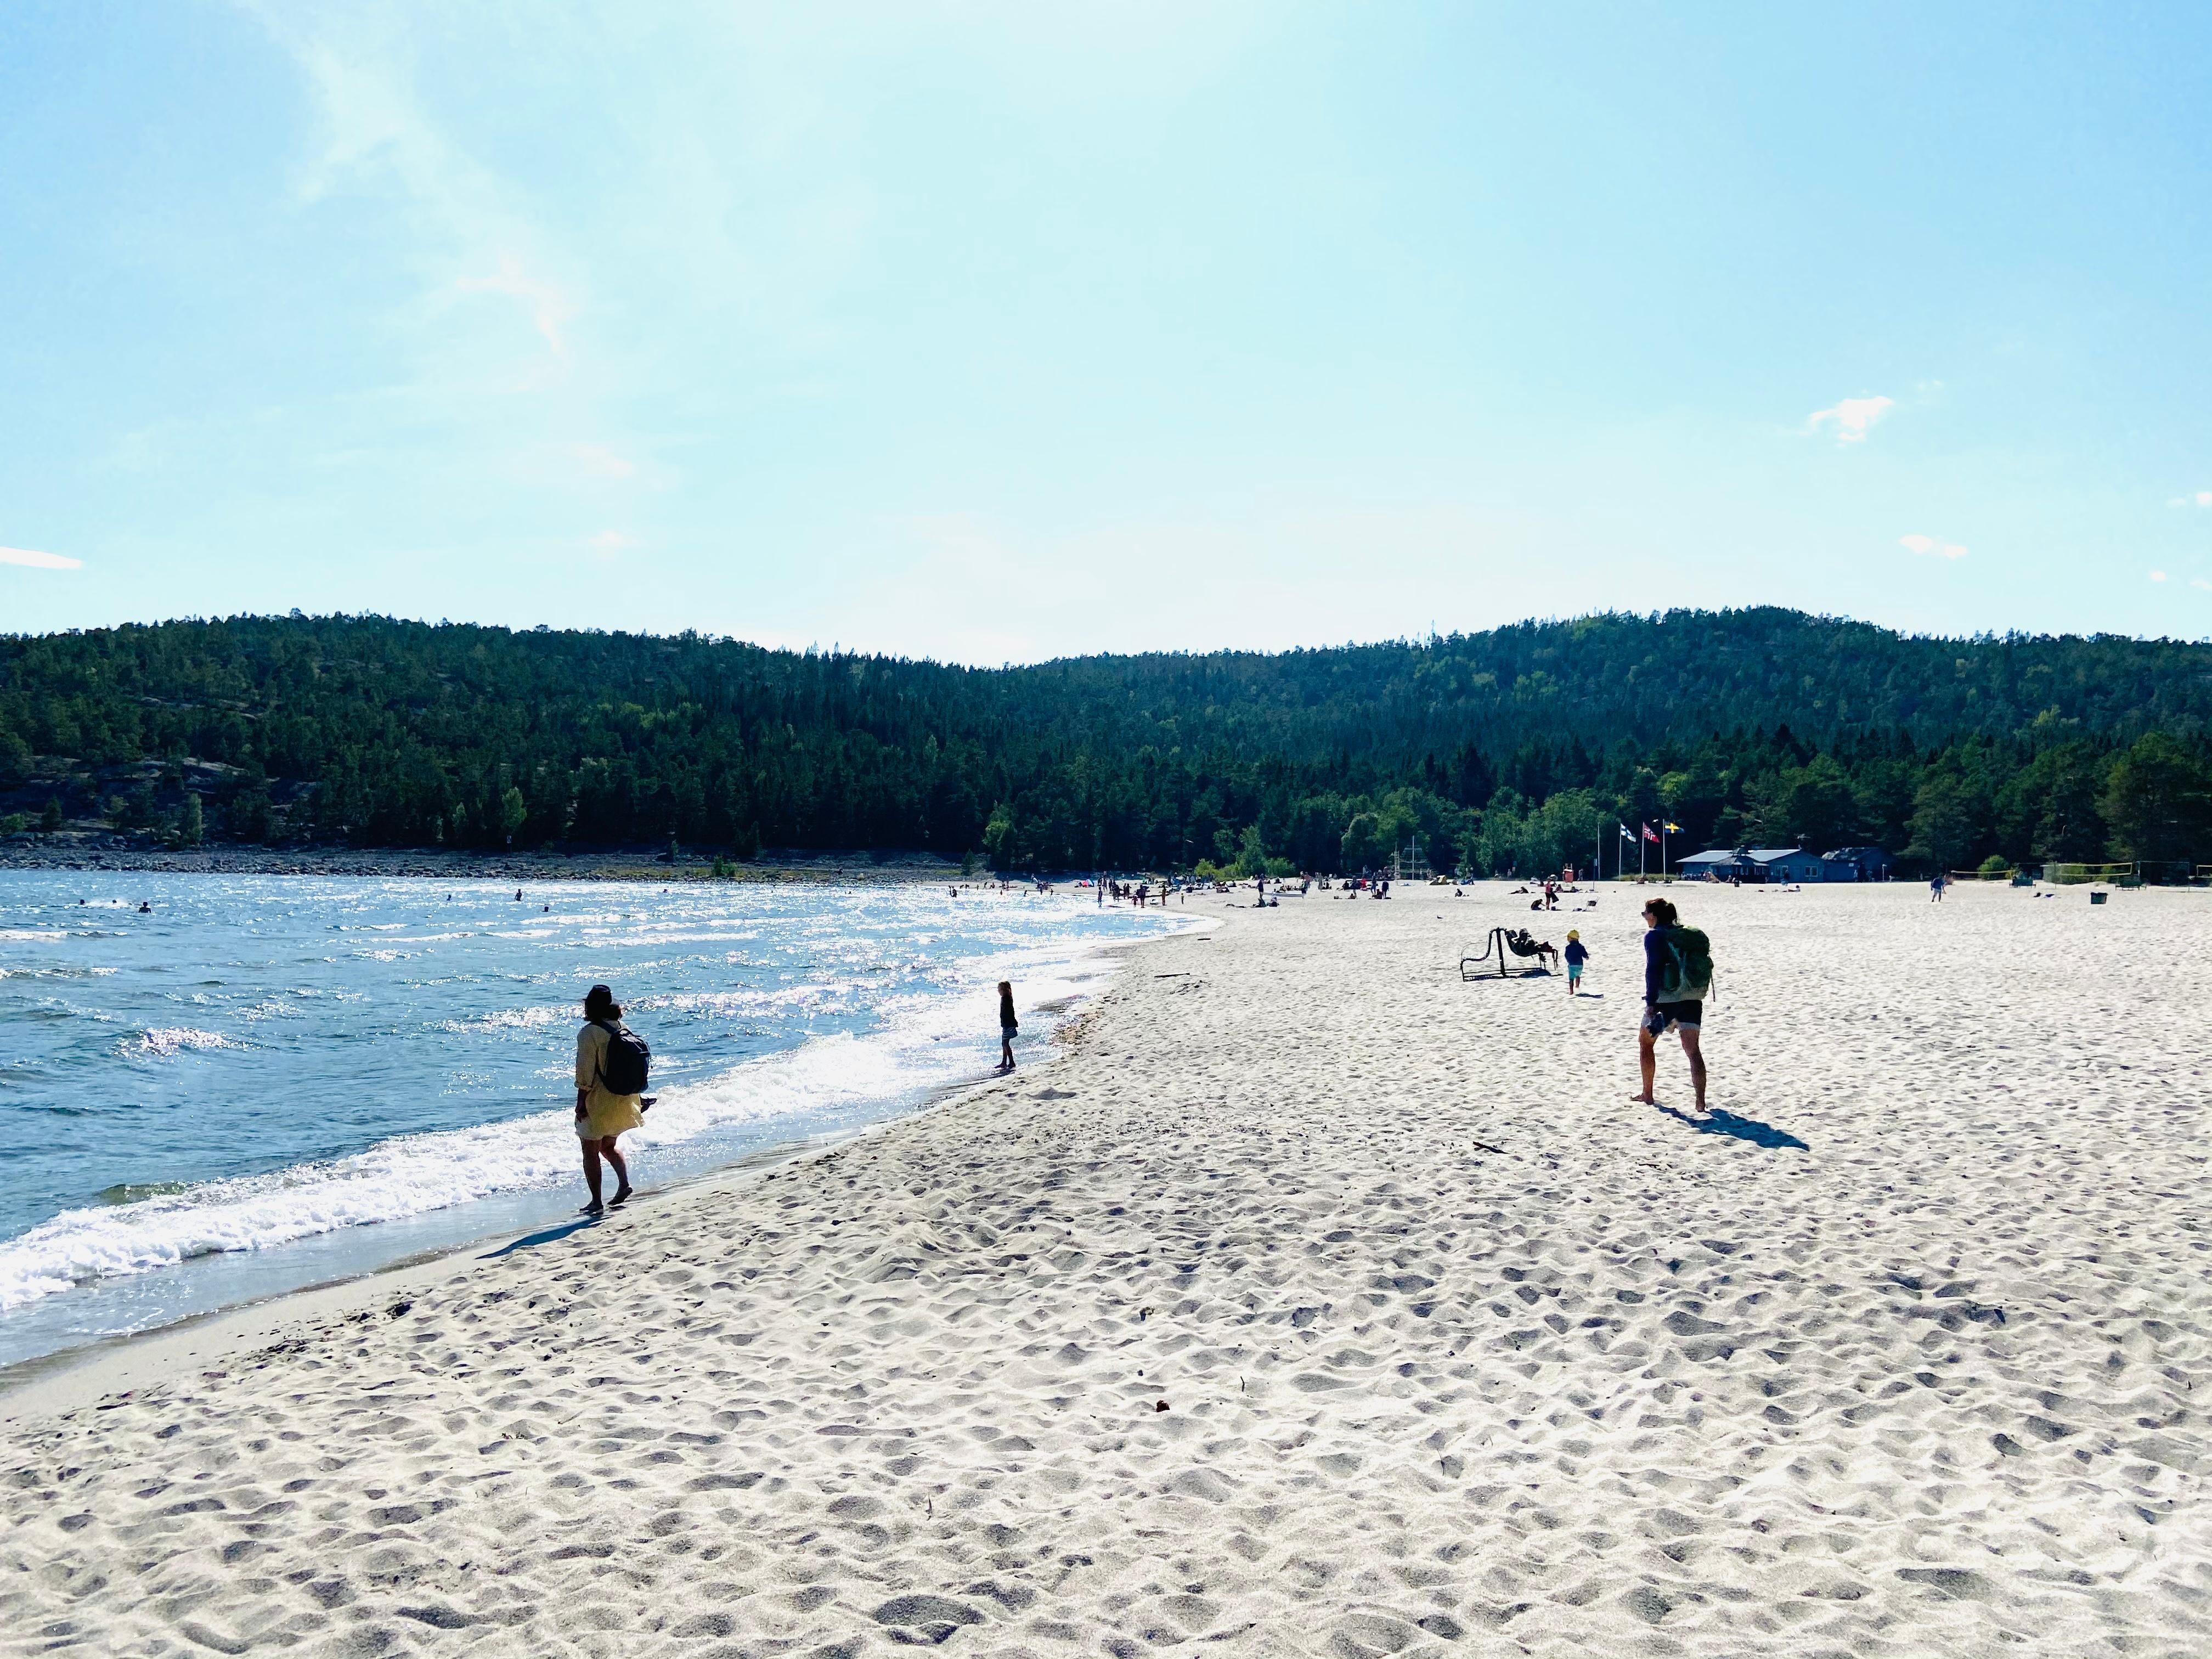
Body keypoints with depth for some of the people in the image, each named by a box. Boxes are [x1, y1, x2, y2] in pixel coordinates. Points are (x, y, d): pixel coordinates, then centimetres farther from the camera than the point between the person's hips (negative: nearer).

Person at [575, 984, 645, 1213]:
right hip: (623, 1100, 7)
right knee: (608, 1145, 24)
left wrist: (581, 1102, -11)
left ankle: (596, 1201, 7)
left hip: (598, 1101, -7)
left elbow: (585, 1072, -17)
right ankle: (624, 1183, 5)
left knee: (591, 1151, 7)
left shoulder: (589, 1033, -15)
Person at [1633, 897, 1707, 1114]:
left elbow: (1653, 970, -16)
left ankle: (1648, 1095, 19)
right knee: (1693, 1050, 1)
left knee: (1646, 1043, 15)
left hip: (1664, 998, -5)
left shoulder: (1653, 936, -6)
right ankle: (1701, 1101, -8)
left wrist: (1650, 1003, -18)